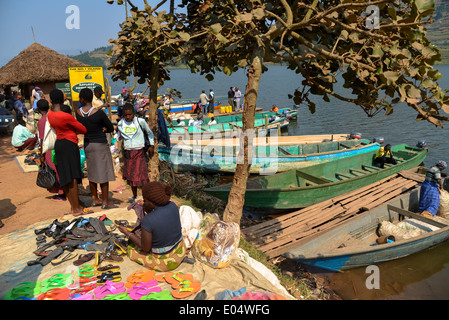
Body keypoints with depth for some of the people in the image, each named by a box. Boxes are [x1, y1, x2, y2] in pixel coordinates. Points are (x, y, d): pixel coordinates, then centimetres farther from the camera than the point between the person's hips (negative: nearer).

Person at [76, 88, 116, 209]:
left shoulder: (78, 113, -2)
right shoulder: (99, 112, -17)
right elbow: (111, 128, -7)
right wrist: (103, 129, 3)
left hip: (87, 145, 6)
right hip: (100, 145, -6)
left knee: (92, 172, 16)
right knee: (104, 173, 2)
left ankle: (95, 199, 27)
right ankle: (105, 202, 7)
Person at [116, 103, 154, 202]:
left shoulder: (140, 121, -8)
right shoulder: (120, 124, 2)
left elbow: (149, 132, 8)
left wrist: (152, 145, 13)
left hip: (139, 152, -4)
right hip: (127, 153, 4)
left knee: (141, 175, -9)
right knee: (130, 175, 11)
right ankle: (134, 195, 27)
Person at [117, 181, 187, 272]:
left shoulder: (148, 220, -31)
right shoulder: (173, 206, -13)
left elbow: (145, 248, -18)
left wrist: (128, 233, -8)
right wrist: (148, 211, -2)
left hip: (163, 260, -6)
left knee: (132, 247, 20)